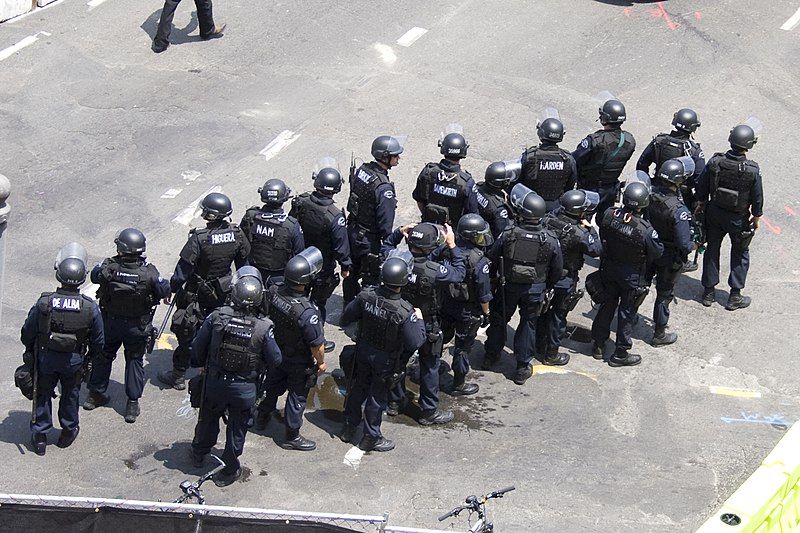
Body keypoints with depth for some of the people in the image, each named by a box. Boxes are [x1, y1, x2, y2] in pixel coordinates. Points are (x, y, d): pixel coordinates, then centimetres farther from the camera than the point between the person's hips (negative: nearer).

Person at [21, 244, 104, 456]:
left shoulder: (44, 303, -25)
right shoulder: (91, 308, -23)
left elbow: (27, 334, -11)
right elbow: (98, 341, -9)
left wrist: (31, 350, 11)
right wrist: (92, 357, 12)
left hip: (45, 358, 0)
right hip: (74, 361, 0)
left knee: (43, 394, 20)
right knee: (70, 394, 24)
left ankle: (40, 437, 31)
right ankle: (68, 431, 40)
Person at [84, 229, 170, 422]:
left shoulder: (108, 267, -23)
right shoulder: (149, 273, -26)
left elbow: (94, 275, -2)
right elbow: (165, 291, -13)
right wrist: (165, 283, 9)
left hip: (110, 323, 1)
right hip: (138, 326, -1)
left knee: (104, 355, 23)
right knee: (135, 360, 16)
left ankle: (95, 393, 37)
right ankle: (132, 403, 19)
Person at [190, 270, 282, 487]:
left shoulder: (216, 317, -20)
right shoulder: (263, 328, -23)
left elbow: (197, 347, -8)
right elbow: (275, 361, -11)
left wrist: (200, 364, 13)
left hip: (214, 382, 2)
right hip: (244, 388, -2)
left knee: (208, 419, 27)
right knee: (237, 428, 18)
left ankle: (198, 454, 50)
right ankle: (229, 470, 31)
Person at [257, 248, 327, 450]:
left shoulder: (273, 292, -23)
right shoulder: (307, 312, -39)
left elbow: (265, 315, -1)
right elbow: (317, 344, -26)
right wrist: (321, 362, -7)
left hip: (275, 353, 6)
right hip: (299, 362, -6)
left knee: (273, 385, 30)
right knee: (297, 396, 16)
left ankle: (262, 418, 52)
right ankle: (292, 436, 32)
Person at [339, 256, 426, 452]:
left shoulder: (366, 296, -21)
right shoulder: (404, 311, -34)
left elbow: (346, 318, -7)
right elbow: (414, 343, -26)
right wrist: (419, 320, -10)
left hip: (363, 351, 4)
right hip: (386, 360, -4)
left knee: (359, 388, 25)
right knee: (377, 397, 15)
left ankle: (349, 428, 43)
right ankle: (371, 437, 32)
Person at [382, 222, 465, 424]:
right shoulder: (435, 271, -33)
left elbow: (386, 247, 3)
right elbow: (459, 273, -14)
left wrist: (399, 232, -4)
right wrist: (452, 246, -12)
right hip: (427, 327, -4)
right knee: (429, 367, 13)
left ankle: (395, 401, 40)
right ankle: (429, 412, 24)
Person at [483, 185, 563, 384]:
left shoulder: (508, 234, -20)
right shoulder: (550, 240, -16)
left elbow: (492, 258, -9)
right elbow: (557, 270, -5)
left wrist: (499, 277, 12)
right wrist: (547, 288, 13)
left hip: (508, 286, 0)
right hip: (535, 288, 0)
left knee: (499, 319, 21)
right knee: (528, 324, 14)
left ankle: (491, 356, 37)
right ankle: (522, 368, 18)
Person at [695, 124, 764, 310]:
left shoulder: (715, 162, -17)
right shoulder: (752, 170, -24)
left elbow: (702, 187, -4)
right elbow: (757, 198, -13)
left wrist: (701, 204, 15)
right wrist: (756, 217, 4)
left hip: (714, 213, 2)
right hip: (739, 218, -2)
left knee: (712, 249, 20)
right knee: (740, 253, 17)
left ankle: (708, 292, 27)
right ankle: (735, 297, 20)